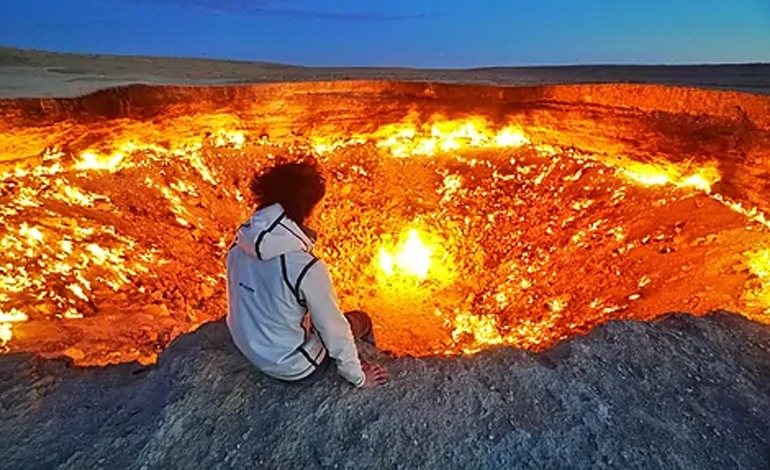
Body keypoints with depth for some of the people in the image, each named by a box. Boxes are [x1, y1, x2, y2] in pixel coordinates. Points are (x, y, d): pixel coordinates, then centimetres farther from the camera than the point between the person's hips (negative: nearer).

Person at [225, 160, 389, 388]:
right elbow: (335, 332, -23)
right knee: (360, 320, 15)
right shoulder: (307, 268, -36)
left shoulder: (239, 244, -14)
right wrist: (358, 377, -4)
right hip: (295, 369, -6)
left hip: (249, 351, 6)